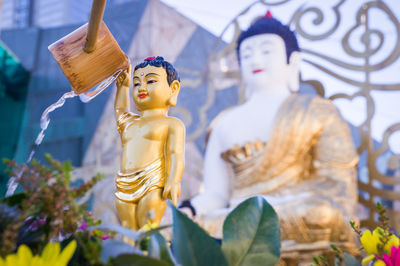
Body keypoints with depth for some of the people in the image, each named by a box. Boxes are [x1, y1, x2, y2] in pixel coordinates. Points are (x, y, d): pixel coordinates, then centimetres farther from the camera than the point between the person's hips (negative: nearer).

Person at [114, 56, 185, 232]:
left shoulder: (172, 124, 5)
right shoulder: (129, 123, 24)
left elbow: (175, 155, -5)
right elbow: (120, 110, 48)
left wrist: (173, 182, -19)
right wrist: (122, 86, 48)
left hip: (152, 184, -6)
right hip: (125, 187, 6)